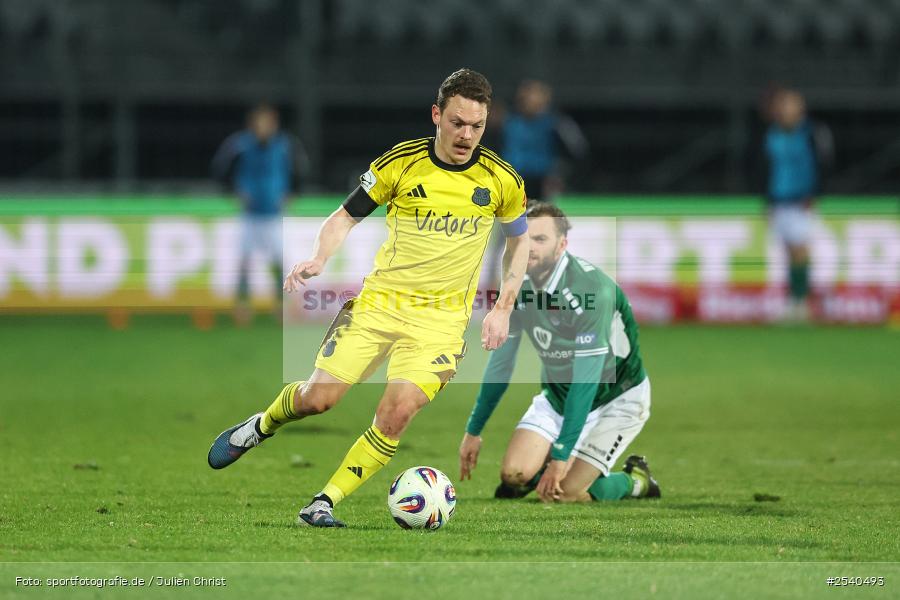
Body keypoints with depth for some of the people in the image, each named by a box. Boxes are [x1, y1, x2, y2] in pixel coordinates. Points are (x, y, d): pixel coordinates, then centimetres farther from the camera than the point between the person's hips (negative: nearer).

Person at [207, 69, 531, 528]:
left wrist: (502, 309, 6)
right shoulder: (401, 164, -7)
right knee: (318, 397, -7)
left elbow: (519, 240, 14)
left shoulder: (501, 181, -4)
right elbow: (346, 217, 3)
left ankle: (324, 503, -8)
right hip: (380, 299, 0)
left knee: (397, 413, -20)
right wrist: (320, 259, -16)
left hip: (441, 316, 0)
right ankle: (260, 427, 28)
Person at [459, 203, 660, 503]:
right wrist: (473, 431, 6)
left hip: (617, 398, -6)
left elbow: (586, 379, -30)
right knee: (514, 473, -14)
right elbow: (500, 362, 4)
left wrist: (561, 454, -30)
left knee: (563, 493, -15)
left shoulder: (592, 288, -31)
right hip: (557, 395, 6)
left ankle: (636, 481, 15)